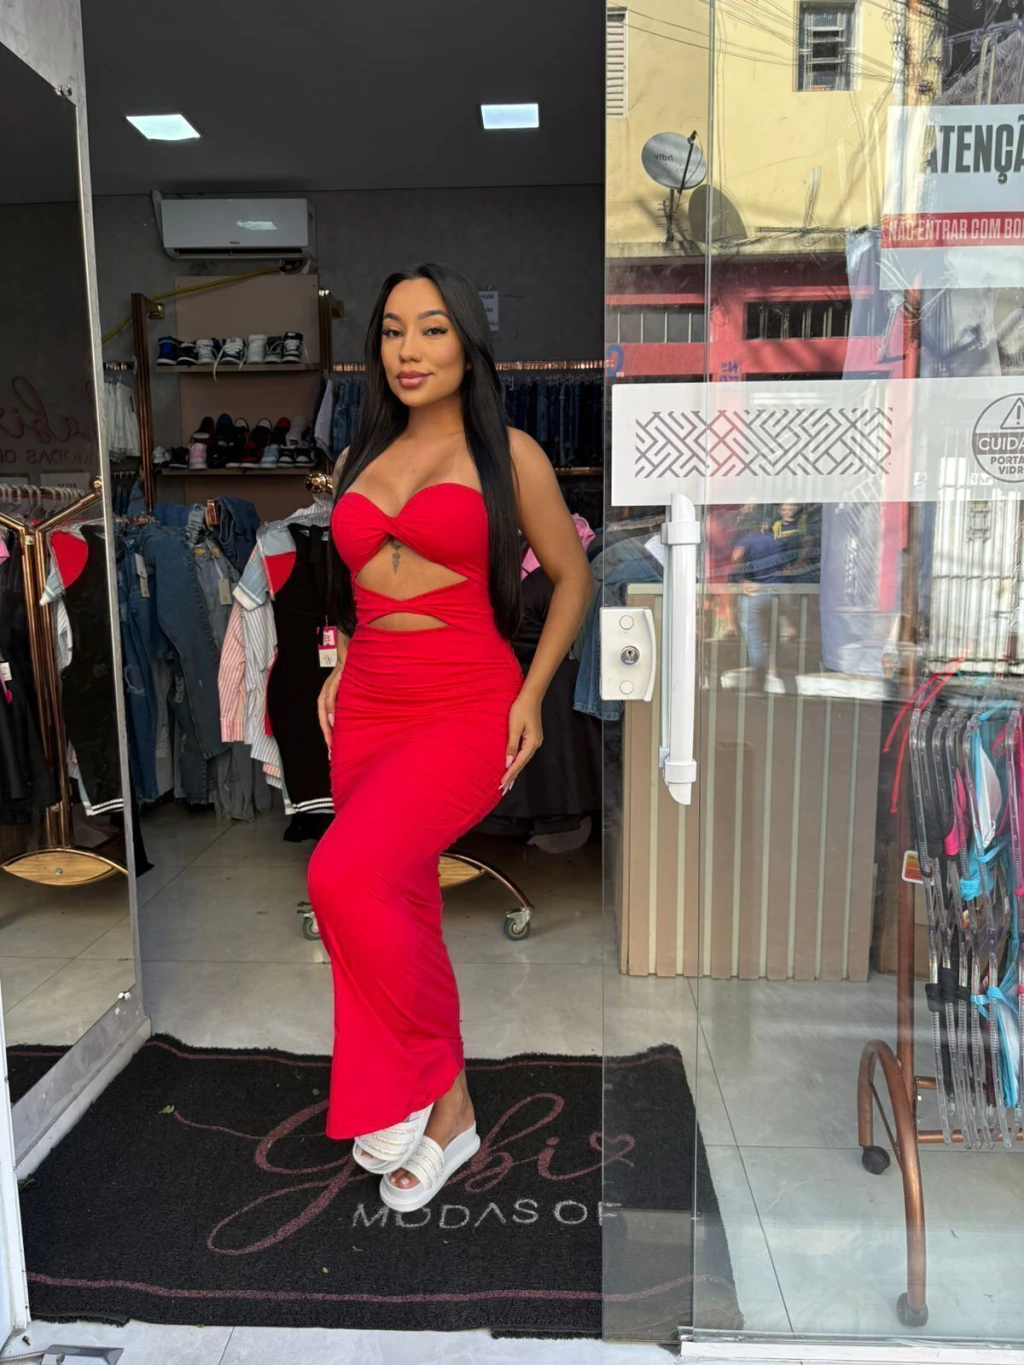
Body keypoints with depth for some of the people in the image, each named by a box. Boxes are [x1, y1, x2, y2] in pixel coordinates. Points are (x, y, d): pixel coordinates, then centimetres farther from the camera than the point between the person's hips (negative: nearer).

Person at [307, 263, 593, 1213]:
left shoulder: (507, 454, 0)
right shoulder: (363, 456, 15)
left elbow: (573, 577, 5)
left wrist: (532, 695, -3)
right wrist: (344, 667, 12)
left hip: (465, 710, -5)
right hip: (367, 708, 6)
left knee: (344, 879, -23)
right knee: (399, 909, 7)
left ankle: (423, 1076, 3)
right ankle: (447, 1111, 26)